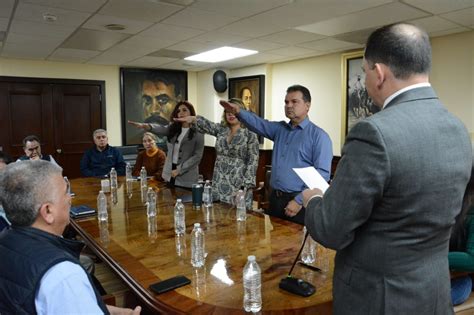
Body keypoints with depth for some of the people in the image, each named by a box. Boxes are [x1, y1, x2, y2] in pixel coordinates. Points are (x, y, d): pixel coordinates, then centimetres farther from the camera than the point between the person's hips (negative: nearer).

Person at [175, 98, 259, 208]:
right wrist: (193, 119, -33)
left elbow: (253, 161, -7)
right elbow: (206, 125, -11)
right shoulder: (221, 129, 8)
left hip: (238, 184, -4)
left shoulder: (250, 134, -4)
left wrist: (247, 185, -13)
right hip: (219, 183, 4)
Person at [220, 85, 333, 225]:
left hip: (298, 201, -6)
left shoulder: (319, 135, -8)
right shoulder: (280, 129, 11)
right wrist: (238, 112, -22)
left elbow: (322, 173, -15)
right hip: (275, 199, 6)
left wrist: (299, 201, -20)